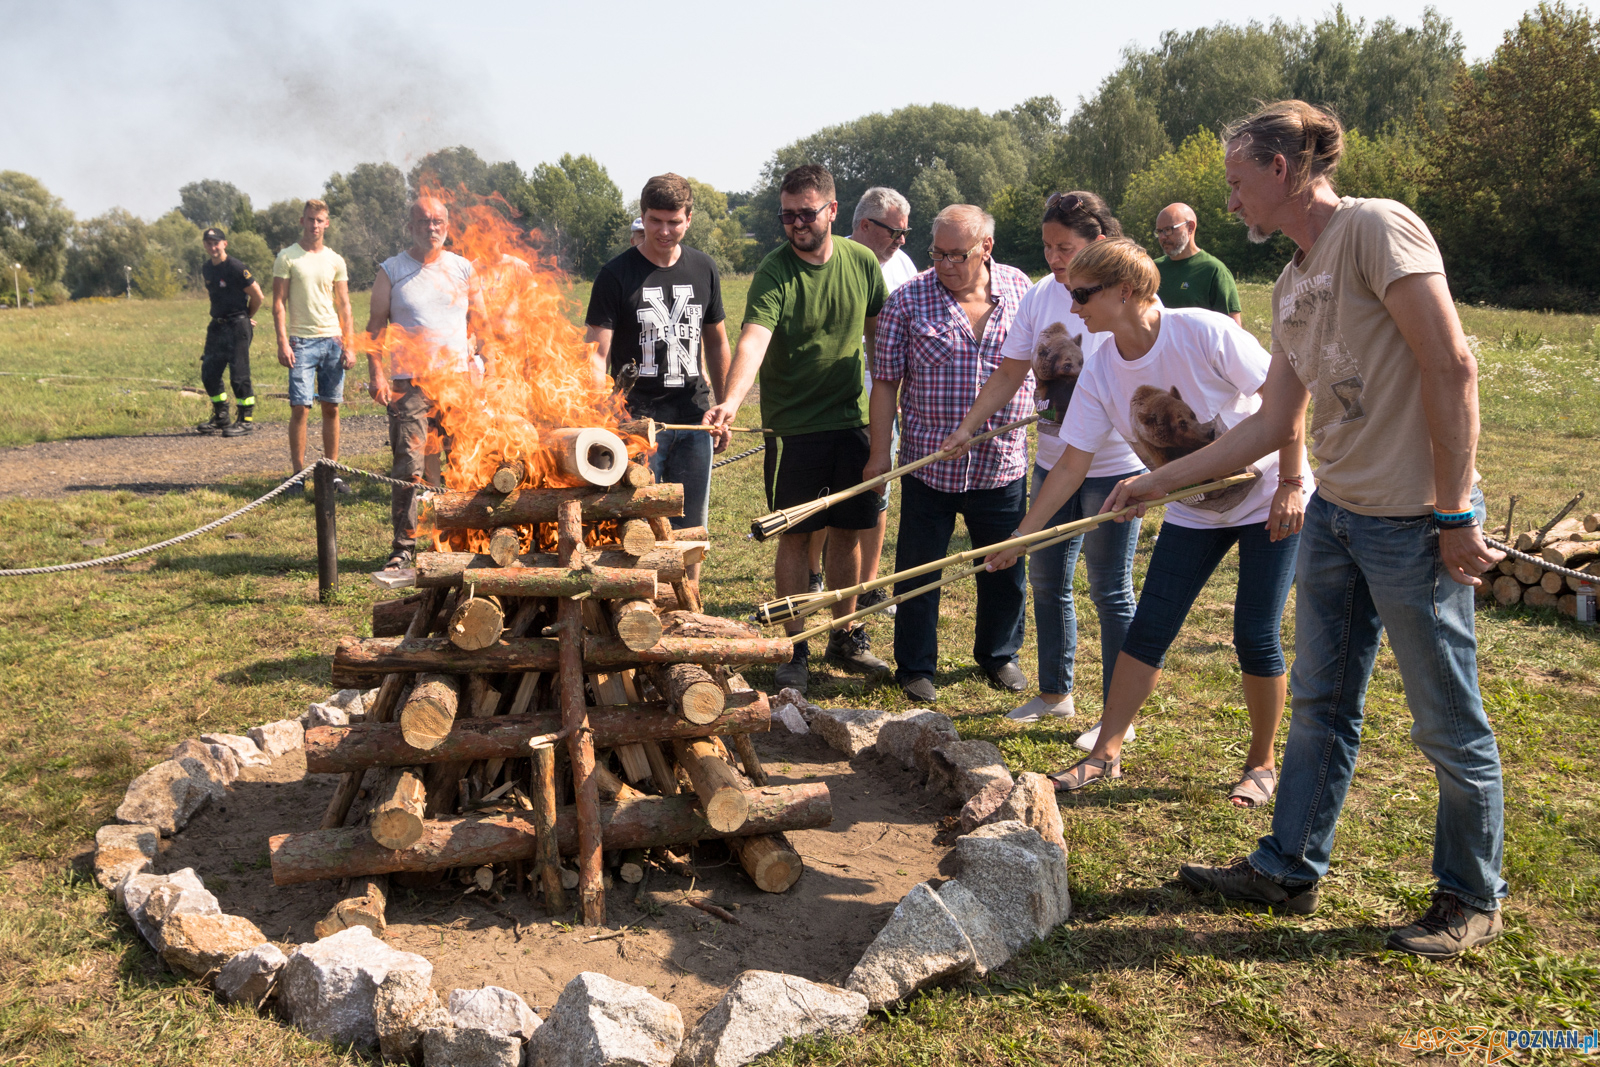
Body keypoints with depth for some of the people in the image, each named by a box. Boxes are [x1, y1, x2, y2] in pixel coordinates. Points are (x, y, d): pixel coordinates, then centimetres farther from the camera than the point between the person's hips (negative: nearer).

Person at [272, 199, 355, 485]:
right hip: (302, 341, -3)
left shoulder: (335, 260, 12)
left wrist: (349, 345, 4)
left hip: (332, 339, 3)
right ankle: (299, 474, 0)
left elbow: (344, 305, 12)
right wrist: (283, 343, -10)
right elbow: (279, 303, -1)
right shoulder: (287, 258, 2)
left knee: (331, 408, 4)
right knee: (300, 408, -6)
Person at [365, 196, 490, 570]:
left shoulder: (463, 269, 11)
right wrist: (376, 373, -9)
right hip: (409, 382, -2)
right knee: (408, 469, -7)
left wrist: (490, 368, 6)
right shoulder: (391, 271, 6)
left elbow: (481, 323, 16)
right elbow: (376, 326, 3)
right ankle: (403, 546, -1)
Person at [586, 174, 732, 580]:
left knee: (690, 526, 10)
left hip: (693, 419, 4)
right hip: (636, 420, -4)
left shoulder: (703, 269, 9)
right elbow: (598, 352, -9)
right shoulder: (616, 275, -4)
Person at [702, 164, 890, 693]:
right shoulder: (774, 272, -13)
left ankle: (845, 637, 27)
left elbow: (878, 335, 13)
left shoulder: (863, 262, 1)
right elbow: (754, 337, -29)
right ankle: (795, 649, 14)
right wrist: (731, 400, -45)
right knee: (795, 536, 1)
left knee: (848, 531, 11)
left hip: (849, 421, 4)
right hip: (792, 426, -4)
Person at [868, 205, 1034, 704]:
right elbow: (886, 381, -4)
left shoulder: (1020, 290, 1)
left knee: (1005, 570, 15)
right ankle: (915, 667, 24)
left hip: (1003, 462, 2)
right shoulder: (908, 300, -7)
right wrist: (880, 451, -8)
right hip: (930, 464, -2)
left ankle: (999, 654, 36)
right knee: (919, 570, 7)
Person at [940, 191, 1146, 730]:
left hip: (1112, 467, -6)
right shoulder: (1040, 296, 4)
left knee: (1110, 591, 1)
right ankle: (1055, 692, 32)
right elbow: (1009, 373, 6)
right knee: (1046, 578, 14)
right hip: (1053, 462, 6)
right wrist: (968, 425, -6)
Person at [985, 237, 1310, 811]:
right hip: (1193, 512, 5)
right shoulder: (1100, 375, -10)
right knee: (1147, 629, 0)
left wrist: (1290, 485, -17)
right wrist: (1019, 538, -9)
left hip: (1270, 502, -4)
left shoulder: (1204, 333, -25)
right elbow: (1071, 465, -6)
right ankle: (1106, 753, 10)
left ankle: (1261, 763, 17)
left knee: (1255, 636, -4)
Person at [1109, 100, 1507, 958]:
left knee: (1449, 725, 6)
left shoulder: (1378, 228, -13)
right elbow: (1273, 423, 15)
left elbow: (1452, 369, -18)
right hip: (1334, 515, 9)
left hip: (1415, 523, -8)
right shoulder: (1291, 284, 13)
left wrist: (1454, 513, -19)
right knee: (1321, 706, 16)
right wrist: (1159, 480, 16)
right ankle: (1289, 869, 29)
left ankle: (1472, 900, 25)